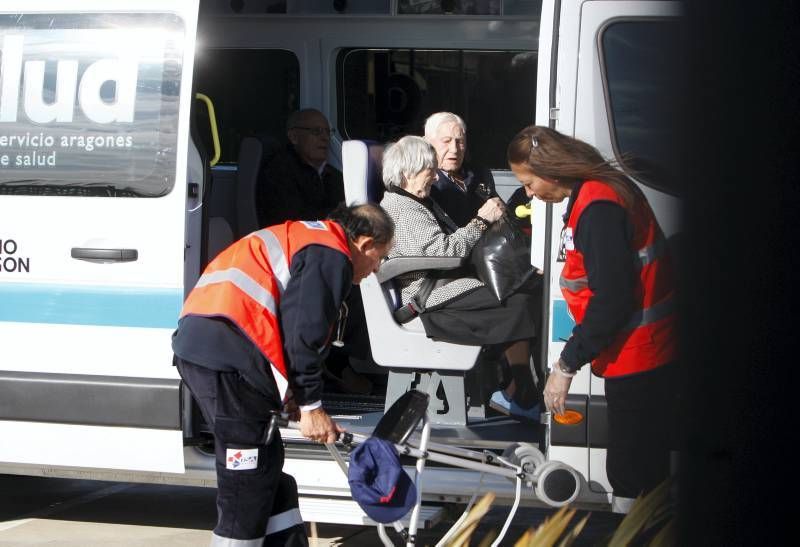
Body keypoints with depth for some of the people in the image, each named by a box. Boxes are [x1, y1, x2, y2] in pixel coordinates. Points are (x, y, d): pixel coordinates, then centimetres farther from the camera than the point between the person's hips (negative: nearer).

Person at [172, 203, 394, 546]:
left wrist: (293, 394, 22)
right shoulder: (332, 256, -6)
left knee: (268, 465, 16)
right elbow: (303, 335, -13)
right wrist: (310, 406, -5)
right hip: (226, 354, -10)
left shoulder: (306, 237, 26)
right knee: (249, 482, -5)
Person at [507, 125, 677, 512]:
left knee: (630, 475, -5)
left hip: (637, 359, -10)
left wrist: (568, 364, -18)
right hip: (649, 354, 10)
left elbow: (612, 300, -24)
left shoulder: (598, 208, -21)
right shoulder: (599, 191, 10)